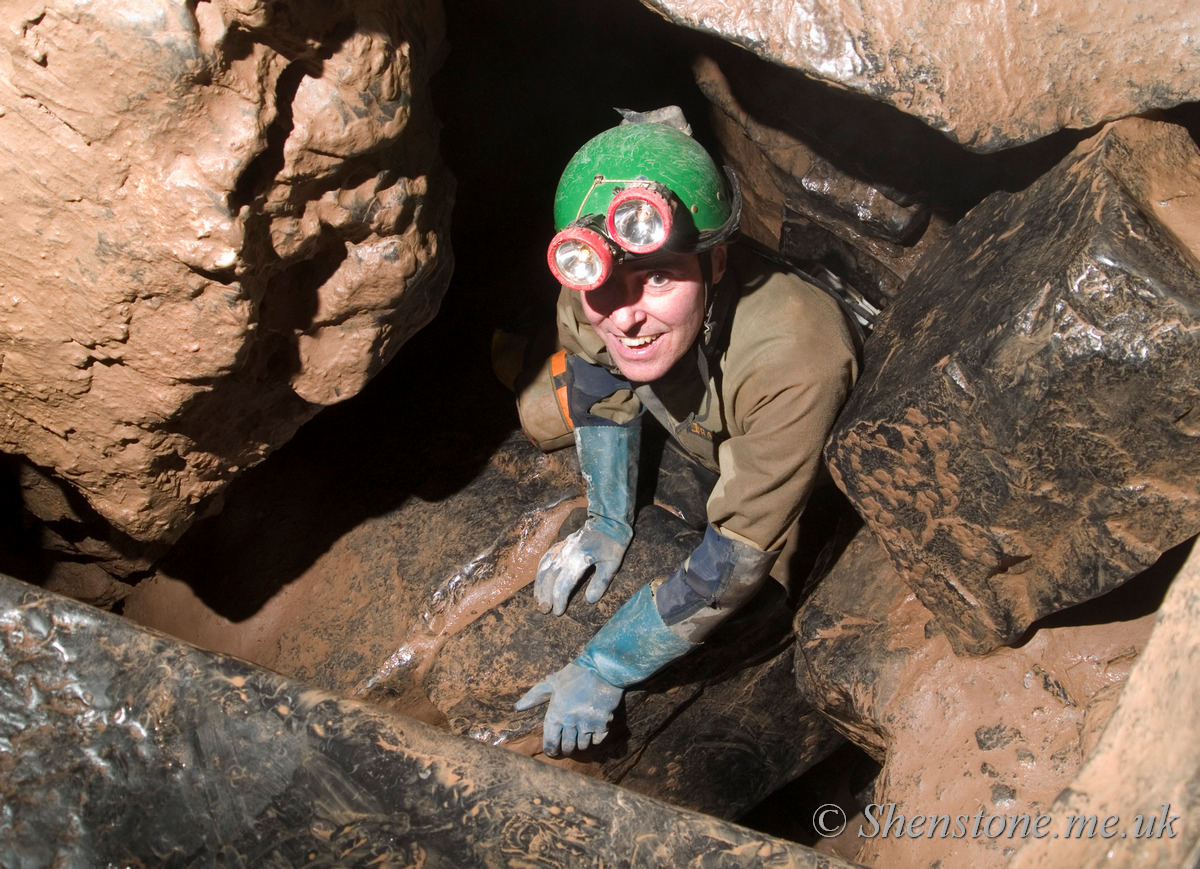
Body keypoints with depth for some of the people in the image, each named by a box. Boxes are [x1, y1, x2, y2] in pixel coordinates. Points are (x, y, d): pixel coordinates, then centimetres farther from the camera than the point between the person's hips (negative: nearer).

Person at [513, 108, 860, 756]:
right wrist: (608, 521, -4)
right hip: (693, 413, 4)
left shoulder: (794, 361, -49)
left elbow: (739, 554, -40)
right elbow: (604, 388, -8)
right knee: (540, 415, 1)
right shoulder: (593, 298, -34)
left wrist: (603, 670, -34)